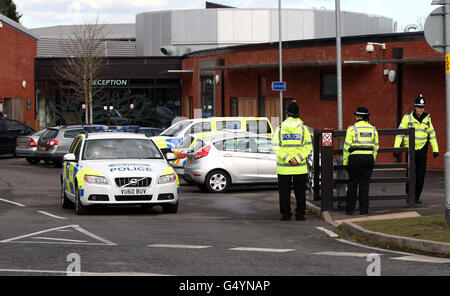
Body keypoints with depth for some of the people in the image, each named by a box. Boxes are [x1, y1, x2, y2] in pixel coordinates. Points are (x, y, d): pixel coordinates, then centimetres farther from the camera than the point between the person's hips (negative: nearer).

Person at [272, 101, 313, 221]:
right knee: (300, 191, 9)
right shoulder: (303, 128, 1)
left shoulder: (280, 128, 1)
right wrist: (298, 158, -11)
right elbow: (308, 146, -6)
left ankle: (285, 214, 6)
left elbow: (276, 146, -8)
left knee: (284, 191, 7)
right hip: (300, 167, 0)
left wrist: (287, 158, -12)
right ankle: (300, 214, 7)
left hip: (283, 167, 0)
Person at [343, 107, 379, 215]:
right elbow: (376, 146, 13)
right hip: (369, 157, 3)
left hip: (355, 158, -3)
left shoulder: (352, 128, -4)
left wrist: (345, 162, 3)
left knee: (353, 183, 6)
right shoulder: (373, 129, 8)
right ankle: (364, 209, 5)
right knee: (365, 184, 7)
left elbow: (347, 146, -4)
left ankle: (350, 209, 7)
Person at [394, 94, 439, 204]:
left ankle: (417, 196, 12)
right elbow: (400, 133, -10)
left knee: (421, 174, 2)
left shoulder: (427, 118, 4)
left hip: (422, 150, 3)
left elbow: (432, 134, 10)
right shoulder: (407, 118, -7)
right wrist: (396, 148, -18)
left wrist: (435, 149, 6)